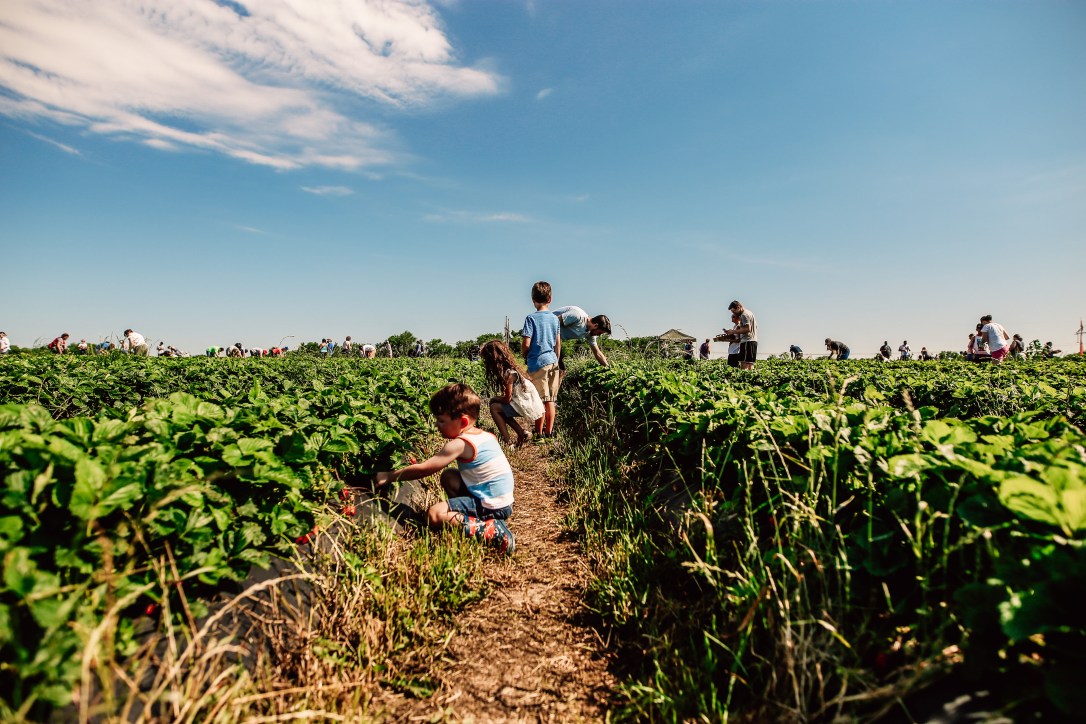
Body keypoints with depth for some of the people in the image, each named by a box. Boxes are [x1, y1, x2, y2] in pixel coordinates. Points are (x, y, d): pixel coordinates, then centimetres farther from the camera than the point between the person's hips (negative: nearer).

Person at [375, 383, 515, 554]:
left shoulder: (459, 445, -17)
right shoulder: (487, 436, 7)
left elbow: (423, 469, -14)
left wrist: (388, 477, -3)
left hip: (490, 506, -9)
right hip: (503, 502, 9)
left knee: (433, 515, -13)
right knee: (448, 476, 16)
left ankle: (489, 530, -17)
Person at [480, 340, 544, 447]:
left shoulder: (508, 374, -19)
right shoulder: (511, 369, 9)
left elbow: (507, 398, -15)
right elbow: (509, 395, 14)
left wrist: (494, 399, 2)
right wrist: (496, 399, 2)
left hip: (527, 406, -9)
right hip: (530, 404, 9)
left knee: (494, 408, -6)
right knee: (501, 409, 18)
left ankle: (507, 441, -3)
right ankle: (521, 433, 15)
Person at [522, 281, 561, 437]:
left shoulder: (531, 318, -8)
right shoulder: (555, 318, 8)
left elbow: (526, 343, -12)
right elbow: (558, 343, 12)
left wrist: (524, 355, 8)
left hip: (538, 362, -5)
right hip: (553, 361, 5)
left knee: (540, 399, -1)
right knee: (551, 399, 9)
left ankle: (539, 432, 5)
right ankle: (549, 431, 15)